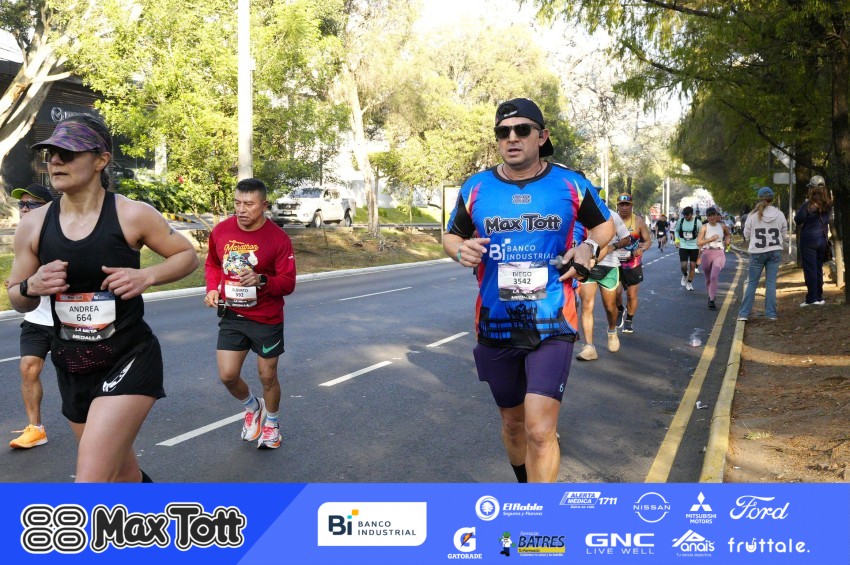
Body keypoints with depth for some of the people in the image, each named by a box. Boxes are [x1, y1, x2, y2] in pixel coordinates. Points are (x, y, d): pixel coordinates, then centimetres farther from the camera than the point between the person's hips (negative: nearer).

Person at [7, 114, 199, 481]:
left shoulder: (132, 215, -11)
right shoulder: (33, 225, -1)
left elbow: (188, 255, 2)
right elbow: (18, 301, 9)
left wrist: (147, 276, -17)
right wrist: (33, 286, -14)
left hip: (129, 360, -5)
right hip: (71, 367, 5)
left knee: (90, 485, -15)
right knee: (120, 474, 21)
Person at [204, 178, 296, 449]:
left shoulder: (278, 238, -15)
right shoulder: (221, 231, -4)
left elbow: (288, 283, -14)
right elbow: (212, 264, 15)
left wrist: (261, 281, -32)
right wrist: (212, 289, -3)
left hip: (267, 319, -3)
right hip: (231, 315, 3)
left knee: (268, 376, 8)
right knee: (227, 376, -1)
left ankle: (271, 422, 36)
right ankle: (252, 407, 32)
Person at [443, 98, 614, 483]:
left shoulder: (571, 184, 0)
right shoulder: (475, 188, 2)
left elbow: (605, 224, 16)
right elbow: (451, 236, 15)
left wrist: (589, 246, -6)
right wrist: (461, 251, -8)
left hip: (552, 325, -2)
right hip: (496, 325, 3)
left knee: (540, 429, -15)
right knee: (513, 422, 17)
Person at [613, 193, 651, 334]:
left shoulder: (638, 221, -5)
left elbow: (648, 241, -2)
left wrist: (641, 249, -23)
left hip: (633, 263, 0)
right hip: (615, 261, 0)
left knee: (632, 295, 7)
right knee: (616, 291, -15)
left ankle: (629, 321, 29)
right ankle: (620, 310, 17)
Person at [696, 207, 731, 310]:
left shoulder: (722, 226, 6)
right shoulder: (704, 228, -2)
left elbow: (728, 234, 28)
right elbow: (698, 242, -8)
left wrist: (728, 239, 7)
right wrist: (711, 239, -15)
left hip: (719, 253, 0)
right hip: (707, 253, 0)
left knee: (714, 276, -23)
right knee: (708, 278, 13)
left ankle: (712, 300, -23)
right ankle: (710, 296, 38)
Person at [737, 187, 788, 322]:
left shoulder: (753, 215, -8)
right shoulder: (779, 215, -3)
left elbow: (746, 235, 0)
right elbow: (784, 234, 6)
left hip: (757, 252, -1)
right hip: (775, 251, 1)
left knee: (752, 283, 6)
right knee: (771, 283, 6)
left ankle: (744, 313, 4)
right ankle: (771, 313, 6)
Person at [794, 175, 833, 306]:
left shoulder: (808, 204, -16)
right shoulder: (828, 205, 2)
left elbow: (798, 219, -10)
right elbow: (827, 220, 13)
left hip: (809, 239, -6)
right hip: (823, 239, 6)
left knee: (810, 269, -2)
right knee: (819, 268, 14)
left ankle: (812, 298, -3)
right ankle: (819, 297, 19)